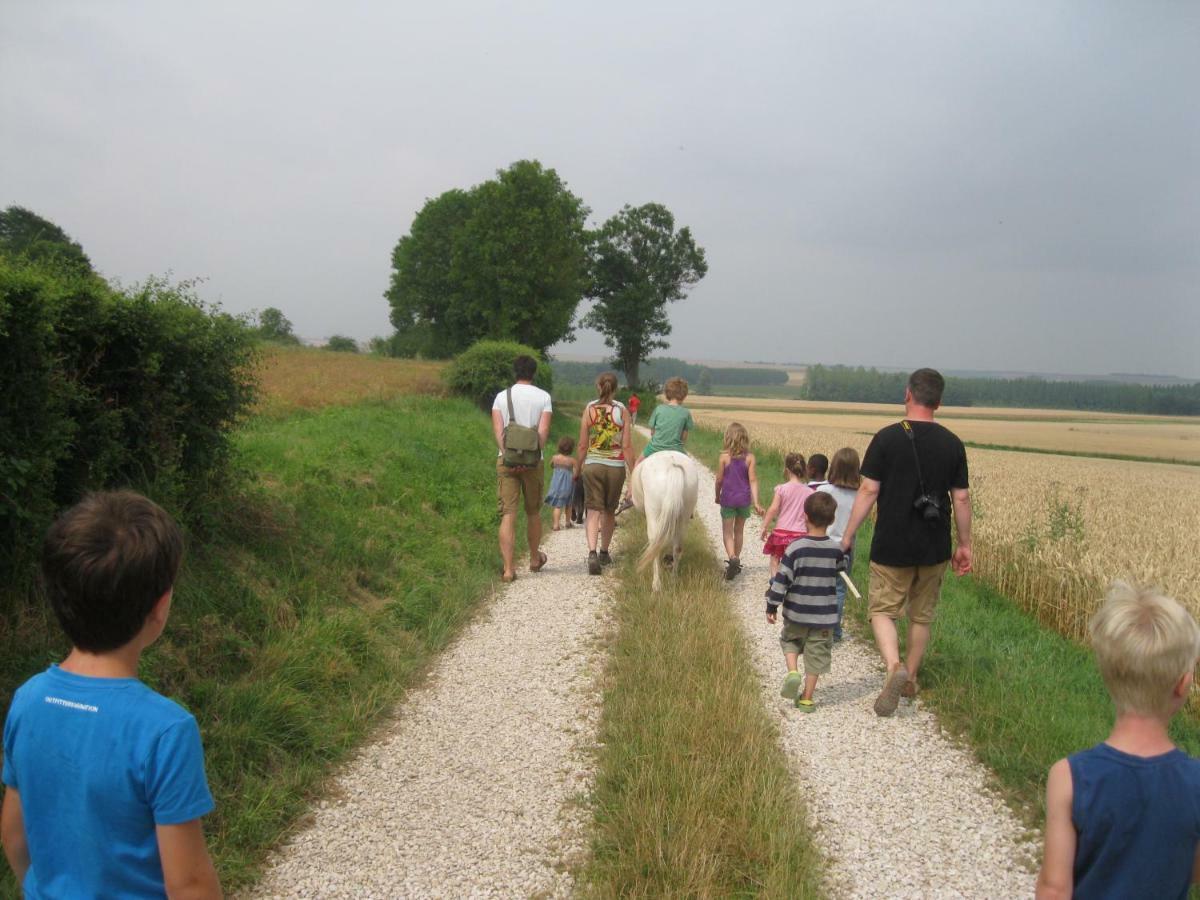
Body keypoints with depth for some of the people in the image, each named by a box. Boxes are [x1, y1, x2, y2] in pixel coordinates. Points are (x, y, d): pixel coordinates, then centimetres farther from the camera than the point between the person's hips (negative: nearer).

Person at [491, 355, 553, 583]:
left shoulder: (502, 396, 7)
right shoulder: (543, 397, 4)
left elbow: (498, 429, -5)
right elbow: (543, 431, -8)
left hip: (506, 459, 0)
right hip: (533, 460, 0)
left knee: (508, 514, -2)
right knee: (533, 512, 16)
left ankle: (508, 568, -10)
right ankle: (535, 559, 32)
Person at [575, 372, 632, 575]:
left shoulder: (589, 409, -3)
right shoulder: (622, 410, -3)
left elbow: (583, 445, -1)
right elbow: (627, 446, -5)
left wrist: (577, 469, 11)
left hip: (592, 465, -1)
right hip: (616, 467, 1)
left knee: (594, 511, 0)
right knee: (609, 511, 18)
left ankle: (592, 553, -20)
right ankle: (604, 553, 31)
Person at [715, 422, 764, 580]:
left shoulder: (724, 457, -10)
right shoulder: (750, 457, -6)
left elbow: (719, 480, -4)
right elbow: (753, 480, -9)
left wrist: (717, 496, 13)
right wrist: (756, 502, -9)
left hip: (728, 499, -2)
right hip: (744, 499, 3)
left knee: (727, 532, 2)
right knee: (739, 531, 18)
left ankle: (732, 558, -23)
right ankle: (736, 562, 27)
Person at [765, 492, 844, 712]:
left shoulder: (796, 548, -15)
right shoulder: (836, 550, -6)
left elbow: (781, 579, -13)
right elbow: (839, 577, 11)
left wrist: (772, 606, -3)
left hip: (796, 613, -1)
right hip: (824, 615, 1)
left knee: (790, 640, 23)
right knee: (816, 655, 11)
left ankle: (792, 672, -1)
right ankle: (807, 699, 15)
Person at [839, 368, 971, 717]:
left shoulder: (887, 438, -10)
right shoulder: (952, 444, 0)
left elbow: (868, 490, -11)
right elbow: (961, 499, 2)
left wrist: (848, 534, -3)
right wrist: (964, 545, 12)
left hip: (893, 547, -3)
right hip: (934, 549, 3)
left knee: (882, 610, 7)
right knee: (922, 615, 18)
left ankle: (894, 667, -17)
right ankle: (910, 678, 29)